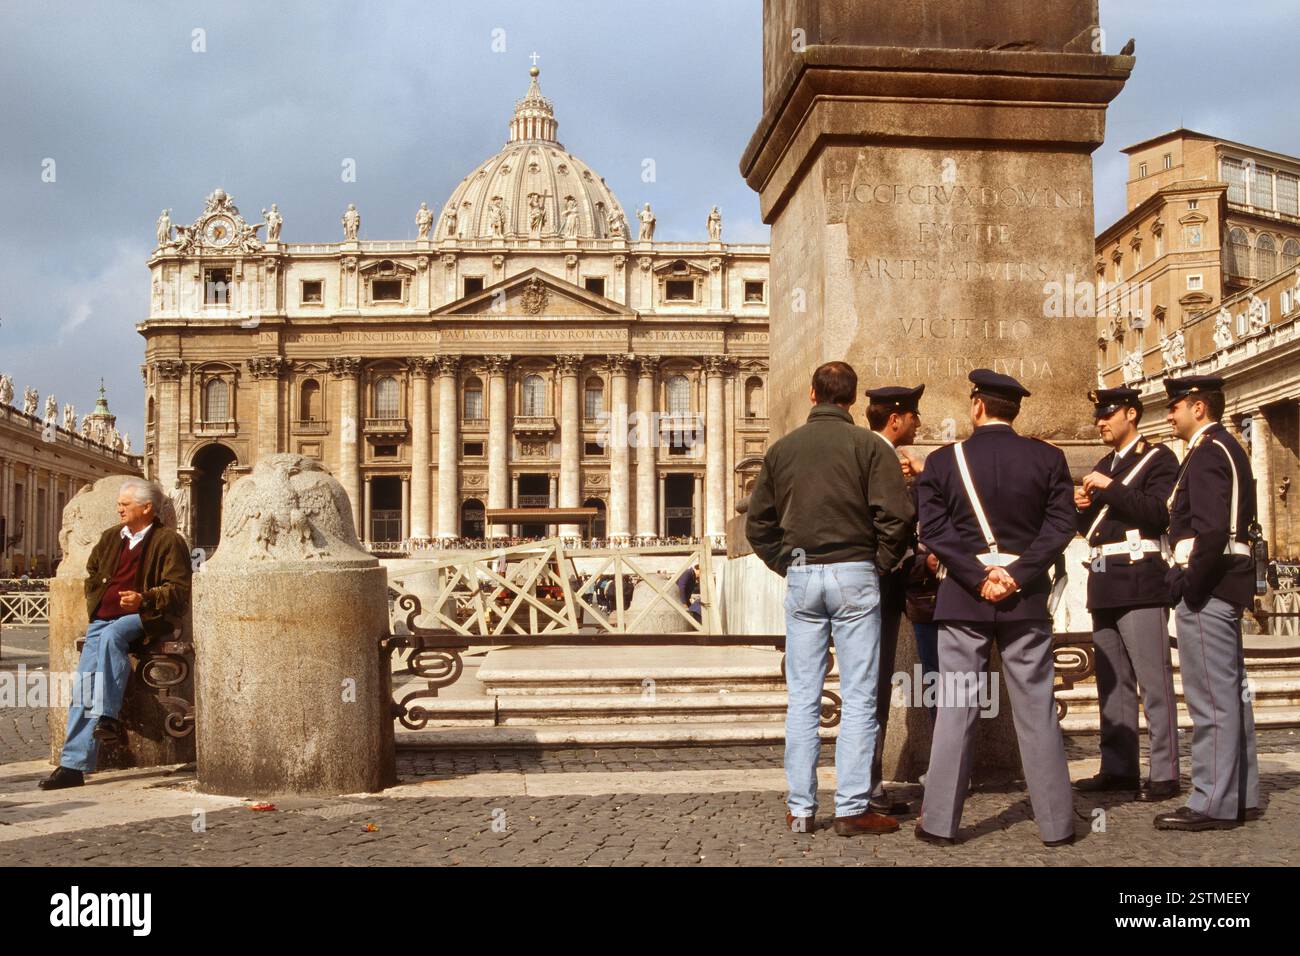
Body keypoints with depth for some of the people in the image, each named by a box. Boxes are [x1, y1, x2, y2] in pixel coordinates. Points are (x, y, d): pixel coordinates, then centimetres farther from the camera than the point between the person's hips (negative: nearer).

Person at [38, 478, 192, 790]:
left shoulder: (169, 541, -2)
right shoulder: (111, 537, 19)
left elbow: (178, 589, -7)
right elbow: (92, 572, 34)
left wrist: (144, 599, -21)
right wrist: (95, 601, 16)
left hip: (144, 618, -5)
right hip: (104, 618, 5)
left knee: (111, 634, -38)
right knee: (85, 680, -12)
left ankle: (107, 717, -35)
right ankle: (73, 764, -14)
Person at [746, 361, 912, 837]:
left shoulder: (781, 449, 7)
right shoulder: (868, 446, -4)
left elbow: (757, 523, 9)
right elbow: (896, 515, -11)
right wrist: (882, 563, 3)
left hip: (800, 578, 3)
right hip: (854, 574, -3)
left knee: (803, 697, 8)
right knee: (858, 697, 2)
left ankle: (800, 808, 12)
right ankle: (852, 808, 3)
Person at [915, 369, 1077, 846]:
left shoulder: (943, 460, -1)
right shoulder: (1047, 458, 2)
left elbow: (934, 529, -8)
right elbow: (1061, 524, -5)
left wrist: (978, 576, -10)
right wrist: (1016, 575, -10)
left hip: (962, 598, 0)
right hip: (1026, 597, 1)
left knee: (955, 710, 3)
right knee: (1037, 710, 7)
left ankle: (940, 820, 6)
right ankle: (1056, 822, 12)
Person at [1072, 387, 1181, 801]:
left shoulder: (1157, 458, -1)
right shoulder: (1103, 467, 22)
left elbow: (1159, 512, -16)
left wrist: (1111, 489, -16)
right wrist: (1083, 508, 5)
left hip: (1140, 583, -8)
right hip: (1104, 585, 8)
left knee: (1154, 681, -8)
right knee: (1112, 683, 8)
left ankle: (1164, 774, -6)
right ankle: (1118, 768, 13)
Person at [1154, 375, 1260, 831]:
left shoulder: (1207, 452, -13)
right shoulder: (1228, 448, 19)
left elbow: (1211, 528, -23)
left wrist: (1189, 587, -18)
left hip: (1206, 585, -11)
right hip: (1227, 584, 11)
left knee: (1210, 696, -7)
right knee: (1230, 691, 14)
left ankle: (1213, 803, -3)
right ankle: (1240, 795, 22)